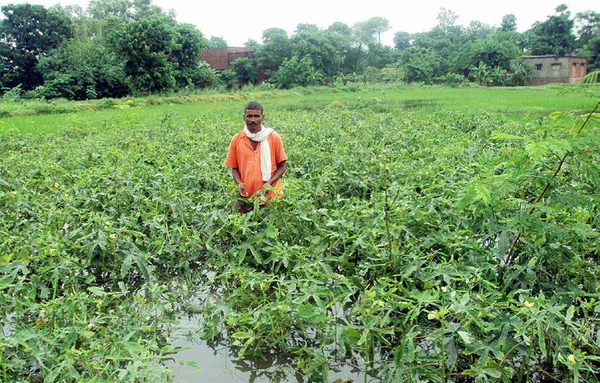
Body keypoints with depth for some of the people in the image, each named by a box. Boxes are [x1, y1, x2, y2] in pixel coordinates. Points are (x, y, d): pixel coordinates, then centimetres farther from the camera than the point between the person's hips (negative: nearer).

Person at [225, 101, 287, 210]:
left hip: (271, 195, -1)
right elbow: (234, 168, 12)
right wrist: (239, 183, -7)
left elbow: (282, 167, 3)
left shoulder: (274, 137, -1)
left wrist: (269, 183, -12)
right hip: (246, 197, 1)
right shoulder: (236, 140, 3)